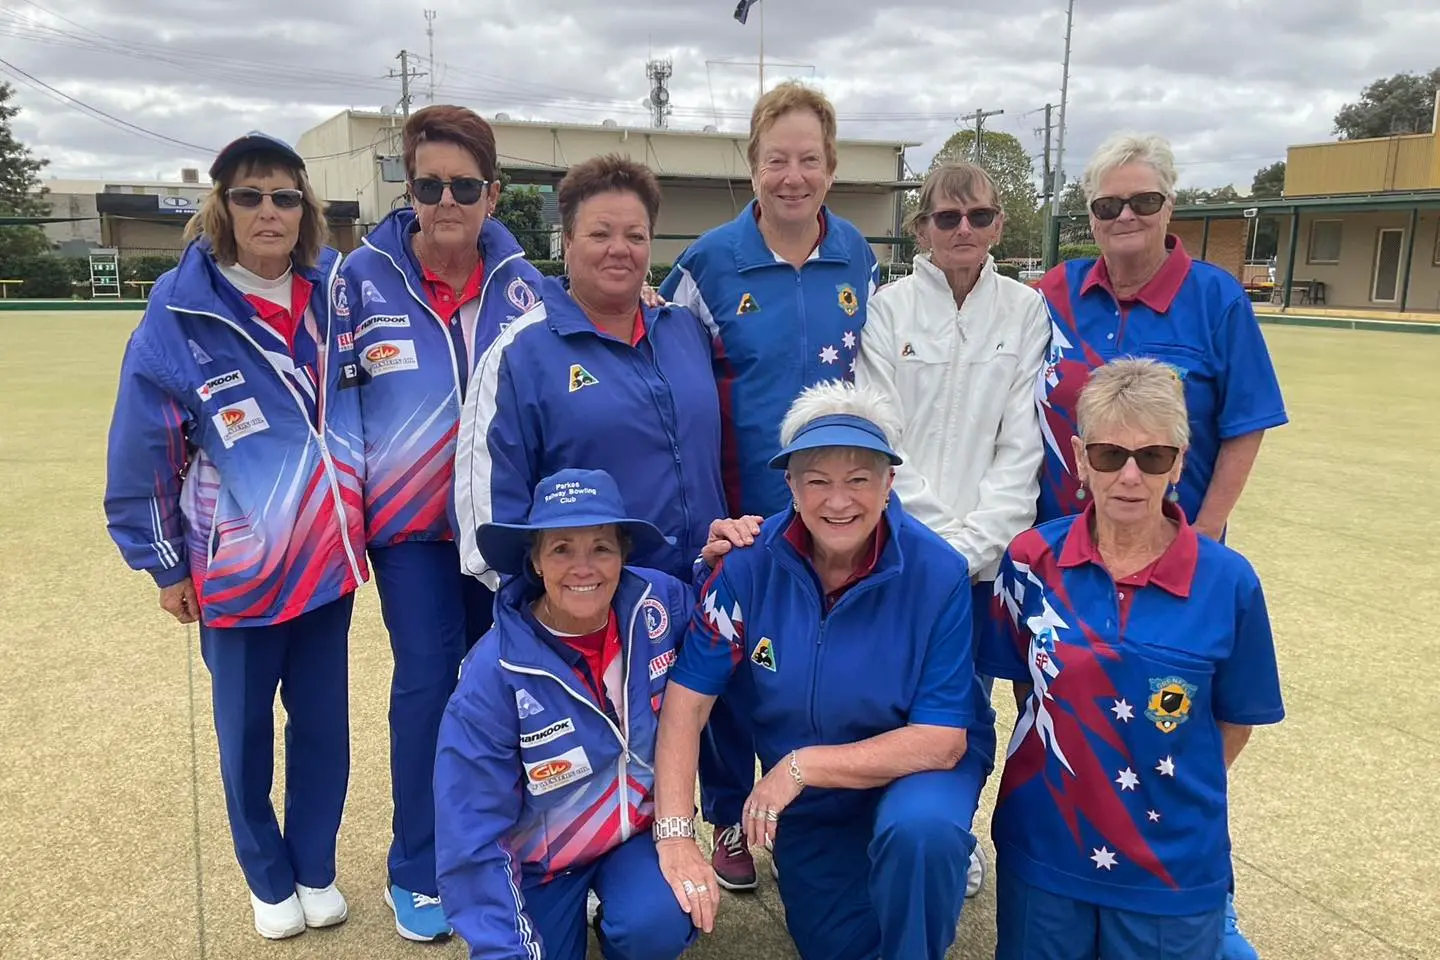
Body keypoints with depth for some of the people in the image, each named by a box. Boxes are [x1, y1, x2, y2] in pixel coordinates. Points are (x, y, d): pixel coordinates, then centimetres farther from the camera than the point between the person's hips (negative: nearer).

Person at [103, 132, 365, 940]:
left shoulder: (336, 291, -2)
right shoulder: (180, 314, -12)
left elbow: (373, 401, 12)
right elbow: (142, 450, -6)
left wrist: (363, 517, 10)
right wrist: (163, 562, -1)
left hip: (329, 558, 3)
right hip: (239, 568, -2)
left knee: (324, 724, 12)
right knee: (247, 731, 13)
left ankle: (317, 869, 34)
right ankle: (270, 881, 35)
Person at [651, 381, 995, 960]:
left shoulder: (937, 574, -26)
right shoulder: (751, 563, -21)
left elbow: (942, 740, -23)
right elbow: (686, 699, -19)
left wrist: (801, 765, -29)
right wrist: (675, 836, -27)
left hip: (916, 764, -2)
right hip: (805, 801, 3)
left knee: (919, 832, -35)